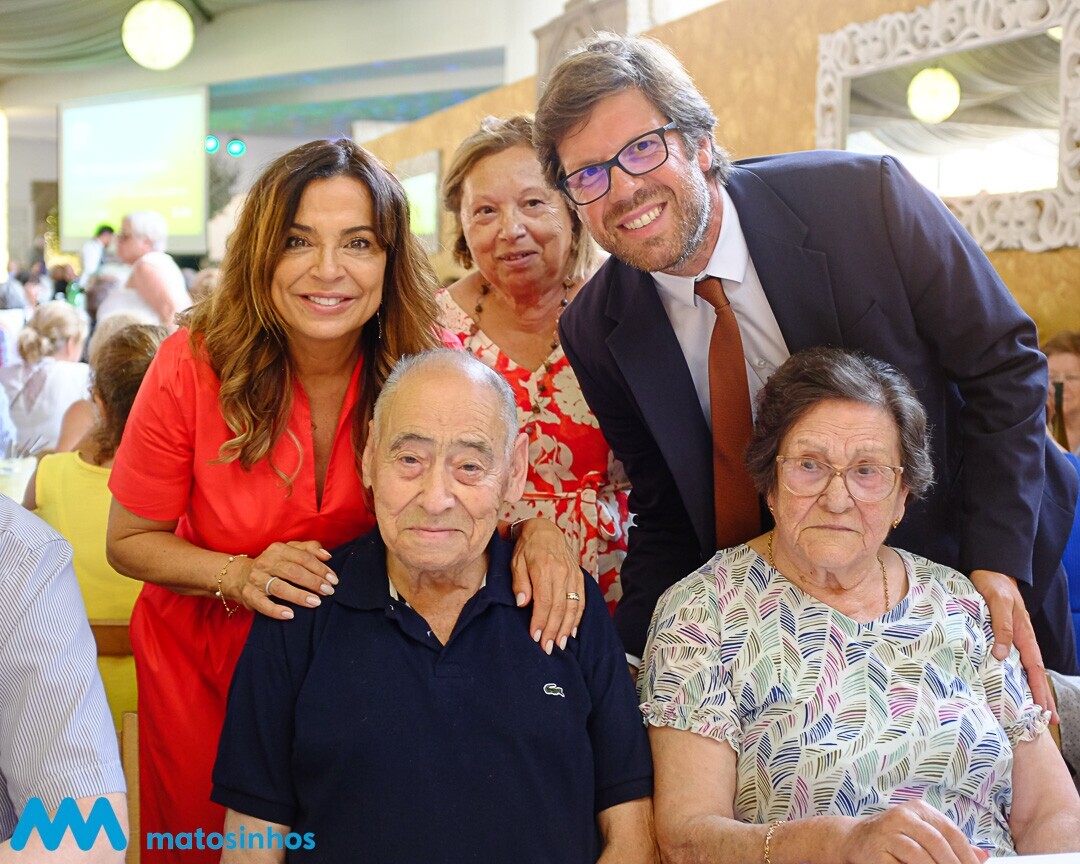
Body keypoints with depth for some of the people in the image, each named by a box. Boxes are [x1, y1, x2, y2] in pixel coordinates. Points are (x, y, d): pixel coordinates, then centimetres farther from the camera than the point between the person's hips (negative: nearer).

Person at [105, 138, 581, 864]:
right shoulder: (194, 366, -22)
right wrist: (240, 575, -28)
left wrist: (536, 530, -32)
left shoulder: (429, 362, -19)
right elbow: (130, 540, -10)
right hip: (203, 658, -1)